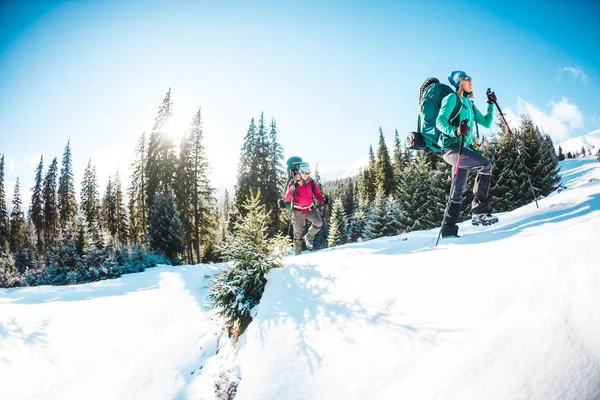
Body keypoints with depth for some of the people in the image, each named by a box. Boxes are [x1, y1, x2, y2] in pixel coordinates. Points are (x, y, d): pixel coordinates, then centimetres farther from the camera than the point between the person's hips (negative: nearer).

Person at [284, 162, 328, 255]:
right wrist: (293, 189, -33)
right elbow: (287, 199, -15)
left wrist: (323, 200, -19)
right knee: (298, 233, 6)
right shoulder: (293, 183, -9)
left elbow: (318, 195, 3)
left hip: (310, 209, 2)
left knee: (319, 223, -24)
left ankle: (308, 237, 5)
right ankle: (297, 254, 22)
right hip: (298, 211, -2)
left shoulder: (312, 183, -2)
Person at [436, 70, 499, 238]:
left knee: (459, 190, 6)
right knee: (486, 165, -22)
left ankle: (448, 230, 9)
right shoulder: (452, 98, 0)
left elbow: (486, 123, 25)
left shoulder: (470, 104, 23)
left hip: (464, 148, 9)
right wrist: (455, 131, -29)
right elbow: (440, 121, -12)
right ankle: (479, 211, -18)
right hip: (452, 147, -9)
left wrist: (491, 104, 19)